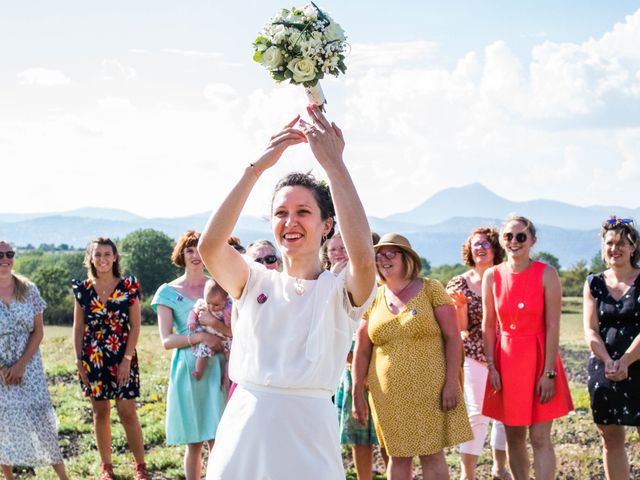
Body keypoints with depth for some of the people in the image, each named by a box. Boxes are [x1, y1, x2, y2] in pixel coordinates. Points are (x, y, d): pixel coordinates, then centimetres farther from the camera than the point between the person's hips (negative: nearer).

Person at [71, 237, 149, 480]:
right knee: (100, 412, 9)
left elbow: (135, 325, -3)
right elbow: (78, 327, 7)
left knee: (127, 413, -5)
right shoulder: (82, 288, 3)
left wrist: (127, 359, -10)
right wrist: (79, 361, 2)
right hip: (93, 358, 2)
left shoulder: (129, 286, -3)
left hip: (122, 357, -2)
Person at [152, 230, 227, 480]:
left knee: (217, 441, -7)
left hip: (216, 368, 0)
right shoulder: (168, 292, 4)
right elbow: (166, 341, -3)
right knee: (193, 443, 5)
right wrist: (199, 337, -17)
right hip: (187, 368, 0)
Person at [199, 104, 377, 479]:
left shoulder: (340, 291, -1)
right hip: (242, 434, 3)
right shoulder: (255, 282, 7)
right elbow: (209, 246, -12)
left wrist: (333, 163, -20)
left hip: (307, 439, -2)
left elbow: (363, 257, -24)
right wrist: (258, 167, -17)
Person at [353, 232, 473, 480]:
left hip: (429, 391, -3)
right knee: (398, 456, 8)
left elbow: (452, 337, -5)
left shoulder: (430, 289, -1)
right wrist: (357, 395, 5)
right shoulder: (373, 299, 8)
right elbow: (361, 351, 9)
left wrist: (452, 383, -13)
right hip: (389, 394, 3)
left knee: (432, 455, -1)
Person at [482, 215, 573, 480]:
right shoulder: (492, 276, 2)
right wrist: (492, 367, -1)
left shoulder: (546, 274, -7)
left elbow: (553, 327, -10)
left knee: (540, 438, -4)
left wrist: (549, 372, -14)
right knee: (514, 437, 9)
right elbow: (488, 326, 5)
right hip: (506, 359, 3)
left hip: (538, 358, -3)